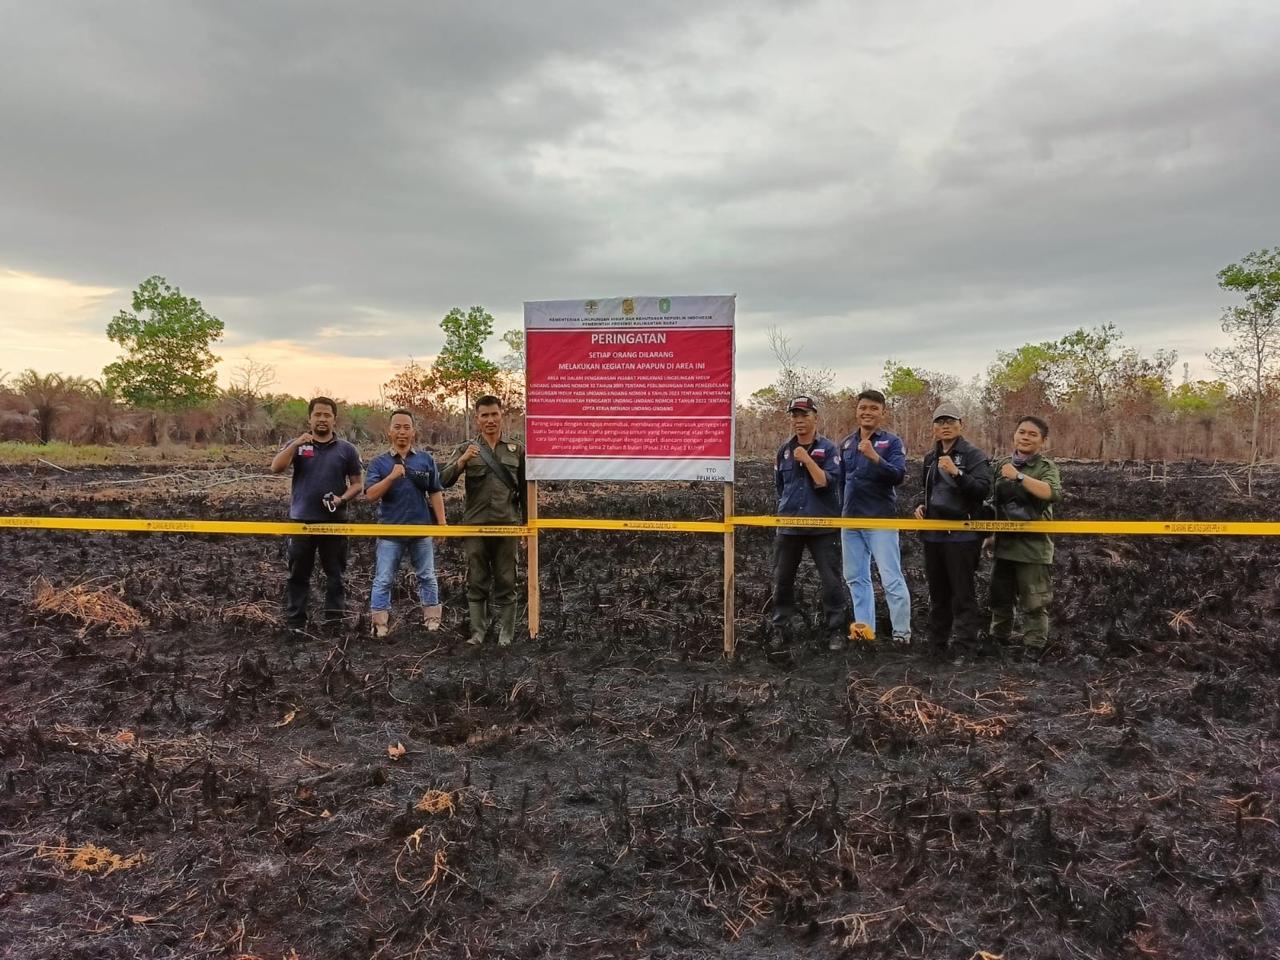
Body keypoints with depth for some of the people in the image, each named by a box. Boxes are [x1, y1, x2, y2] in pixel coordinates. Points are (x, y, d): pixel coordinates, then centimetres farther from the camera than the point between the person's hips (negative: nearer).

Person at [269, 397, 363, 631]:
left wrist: (342, 499, -15)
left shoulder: (346, 450, 4)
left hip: (334, 521, 0)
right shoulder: (296, 445, 5)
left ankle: (335, 619, 17)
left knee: (335, 573, 8)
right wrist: (296, 444, -21)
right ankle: (295, 621, 15)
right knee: (298, 574, 8)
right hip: (301, 520, 0)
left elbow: (357, 484, 4)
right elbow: (276, 468, -10)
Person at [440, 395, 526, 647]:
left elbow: (525, 488, 10)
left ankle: (506, 634, 12)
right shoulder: (466, 449, 5)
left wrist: (527, 522, 9)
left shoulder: (517, 448, 6)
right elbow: (444, 481, -4)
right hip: (475, 525, 0)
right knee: (477, 582, 7)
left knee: (506, 582, 5)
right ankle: (477, 632, 16)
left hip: (507, 524, 0)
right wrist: (462, 461, -21)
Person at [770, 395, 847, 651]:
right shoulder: (784, 450, 8)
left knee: (831, 580, 0)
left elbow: (828, 483, -16)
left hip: (822, 526, -4)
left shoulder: (828, 449, -4)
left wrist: (807, 459, -19)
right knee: (782, 579, 8)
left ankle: (835, 630, 12)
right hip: (788, 525, 4)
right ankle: (781, 628, 20)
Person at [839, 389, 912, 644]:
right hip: (850, 519, 6)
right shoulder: (846, 443, 12)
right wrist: (839, 513, 16)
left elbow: (898, 476, -17)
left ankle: (902, 632, 4)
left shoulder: (891, 442, -3)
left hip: (881, 519, -6)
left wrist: (874, 456, -30)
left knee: (891, 579, -5)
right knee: (855, 578, 10)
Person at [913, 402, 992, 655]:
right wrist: (922, 507, 9)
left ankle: (966, 647, 0)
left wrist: (956, 472, -29)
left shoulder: (973, 454, -6)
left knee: (962, 594, -5)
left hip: (961, 535, -7)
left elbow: (983, 489, -19)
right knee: (937, 594, 14)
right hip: (933, 534, 7)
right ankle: (938, 644, 24)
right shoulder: (930, 458, 15)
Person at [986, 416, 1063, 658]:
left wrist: (1019, 476, -28)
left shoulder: (1046, 467, -5)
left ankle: (1034, 647, 11)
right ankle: (998, 639, 33)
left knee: (1033, 603, 0)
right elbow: (987, 496, 21)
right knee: (1000, 597, 18)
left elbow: (1053, 493, -26)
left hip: (1033, 546, -5)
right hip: (1004, 543, 6)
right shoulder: (1001, 464, 10)